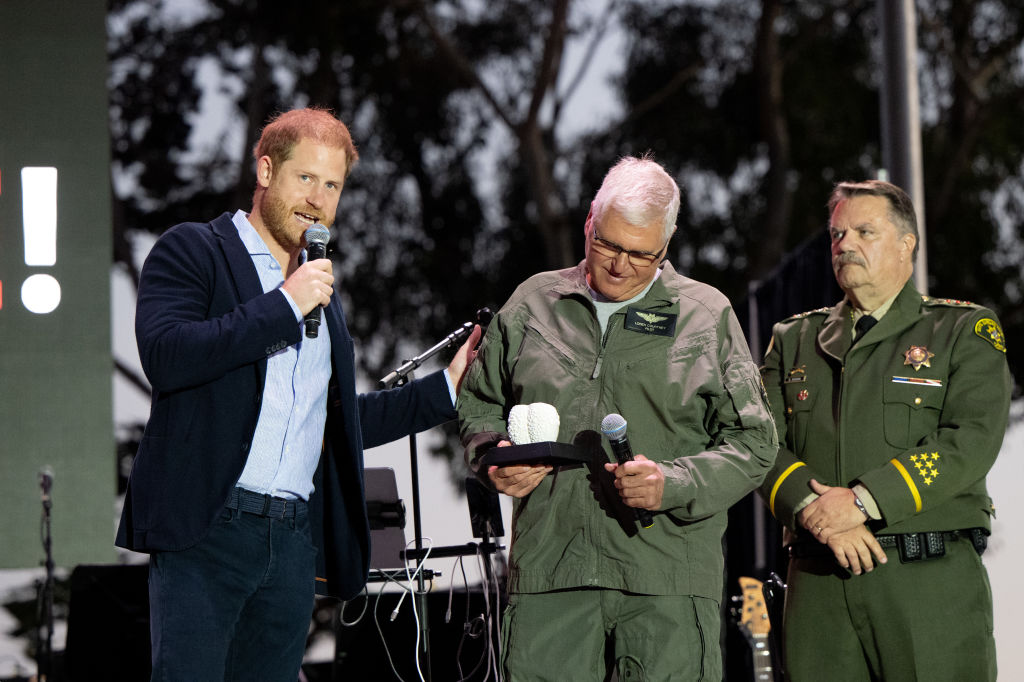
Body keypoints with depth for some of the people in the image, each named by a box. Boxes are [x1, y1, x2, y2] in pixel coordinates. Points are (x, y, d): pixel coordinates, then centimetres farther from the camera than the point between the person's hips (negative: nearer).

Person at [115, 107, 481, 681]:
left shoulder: (320, 292, 23)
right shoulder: (194, 251, 2)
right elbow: (165, 356, -16)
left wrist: (448, 388, 25)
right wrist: (285, 305, -13)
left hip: (295, 539, 6)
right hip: (205, 528, -6)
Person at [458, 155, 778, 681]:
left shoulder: (708, 316, 7)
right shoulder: (533, 303, 13)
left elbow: (753, 443, 5)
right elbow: (478, 404, 25)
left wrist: (673, 483, -11)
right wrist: (494, 457, 3)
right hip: (548, 575, 1)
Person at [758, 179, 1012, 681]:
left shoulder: (965, 330, 8)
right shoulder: (794, 340, 19)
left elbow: (972, 441, -7)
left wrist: (863, 500, -14)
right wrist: (813, 508, -13)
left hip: (933, 582, -3)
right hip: (817, 581, 3)